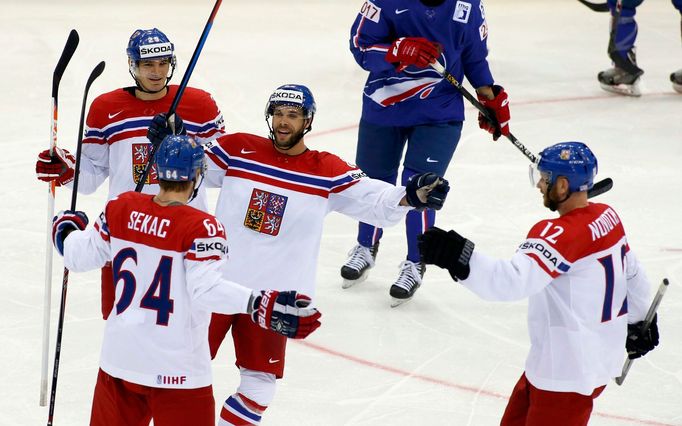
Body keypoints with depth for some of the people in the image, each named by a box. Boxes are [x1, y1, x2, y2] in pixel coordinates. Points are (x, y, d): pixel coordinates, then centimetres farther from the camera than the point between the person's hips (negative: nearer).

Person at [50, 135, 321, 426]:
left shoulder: (120, 209, -1)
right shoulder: (201, 228, -17)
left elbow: (80, 257, 9)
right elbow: (206, 290, -29)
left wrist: (67, 230, 29)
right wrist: (260, 305, -35)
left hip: (119, 358, 6)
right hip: (176, 369, -6)